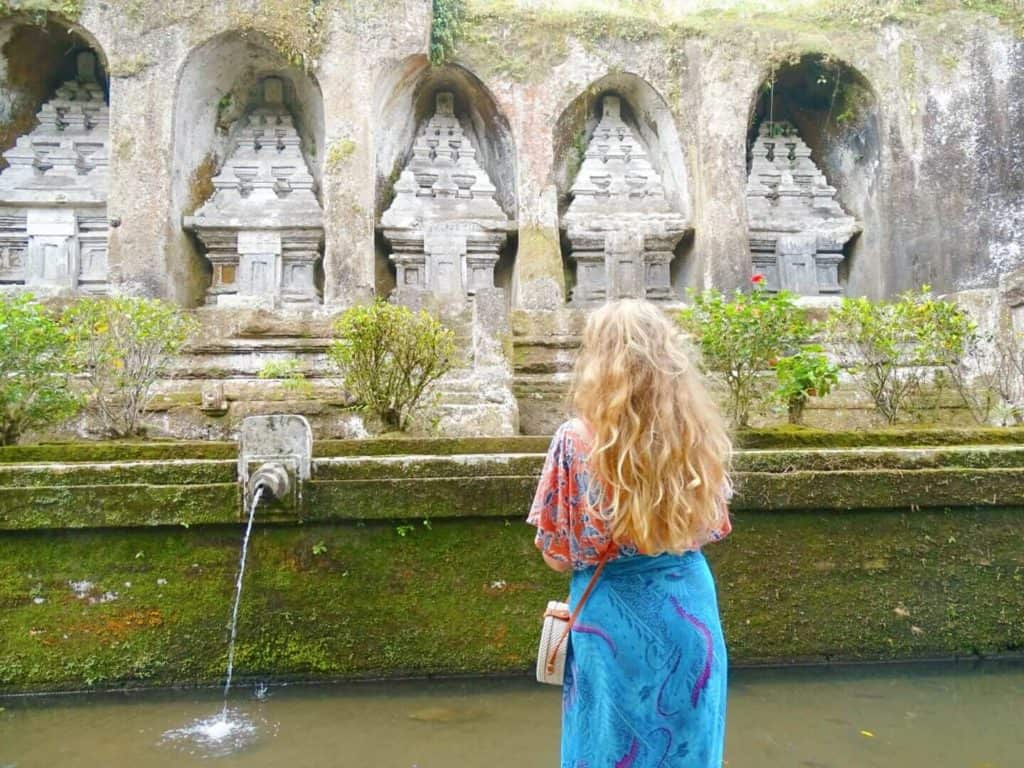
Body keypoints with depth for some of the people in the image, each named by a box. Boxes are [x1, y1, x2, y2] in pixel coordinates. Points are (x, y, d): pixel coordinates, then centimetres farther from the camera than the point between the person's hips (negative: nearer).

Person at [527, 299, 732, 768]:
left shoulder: (576, 440, -18)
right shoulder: (697, 431, -7)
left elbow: (556, 550, -9)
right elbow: (714, 526, 7)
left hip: (612, 613, -3)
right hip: (687, 605, 3)